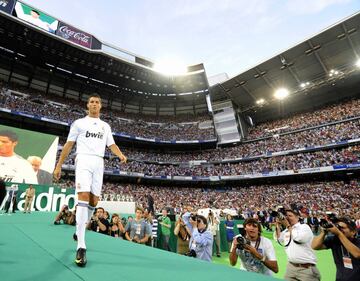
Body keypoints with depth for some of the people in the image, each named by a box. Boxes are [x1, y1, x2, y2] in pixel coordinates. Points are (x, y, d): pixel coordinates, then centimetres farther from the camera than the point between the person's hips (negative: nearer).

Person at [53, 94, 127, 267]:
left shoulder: (105, 126, 20)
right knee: (84, 197, -19)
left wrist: (121, 155, -8)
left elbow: (112, 145, 13)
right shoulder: (79, 123, 11)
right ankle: (81, 247, -18)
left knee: (94, 201, 3)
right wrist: (58, 165, 4)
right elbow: (68, 145, 9)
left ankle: (79, 230, 28)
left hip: (99, 163, 4)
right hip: (83, 160, -4)